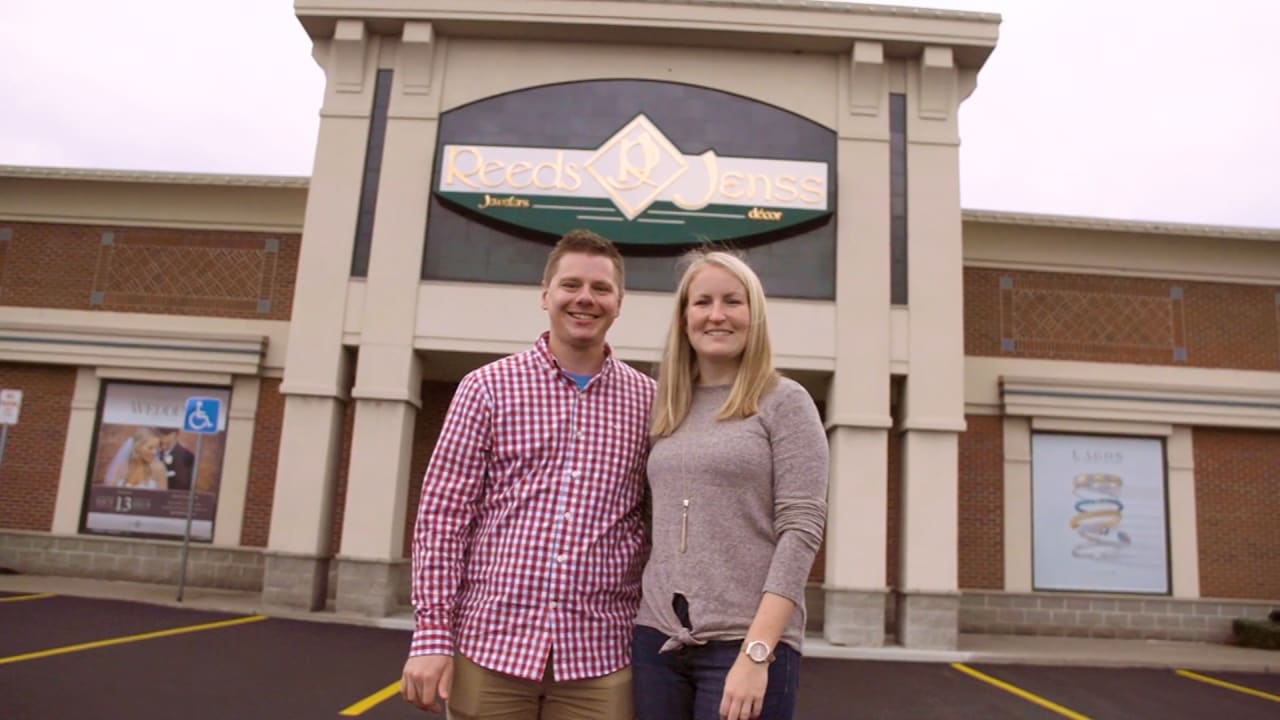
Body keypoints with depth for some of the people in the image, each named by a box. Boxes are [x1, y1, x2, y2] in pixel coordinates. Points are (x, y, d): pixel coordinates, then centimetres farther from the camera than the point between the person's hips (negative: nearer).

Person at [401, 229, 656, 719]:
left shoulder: (648, 401, 4)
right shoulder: (487, 387, 0)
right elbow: (442, 515, -1)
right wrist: (432, 634, -6)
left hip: (598, 657, 1)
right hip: (489, 644, -1)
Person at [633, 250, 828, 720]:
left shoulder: (784, 402, -3)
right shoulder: (667, 410, 10)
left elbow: (801, 529, -10)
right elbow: (661, 528, 13)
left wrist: (757, 653, -16)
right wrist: (643, 624, 3)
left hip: (745, 643, -4)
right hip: (656, 639, 4)